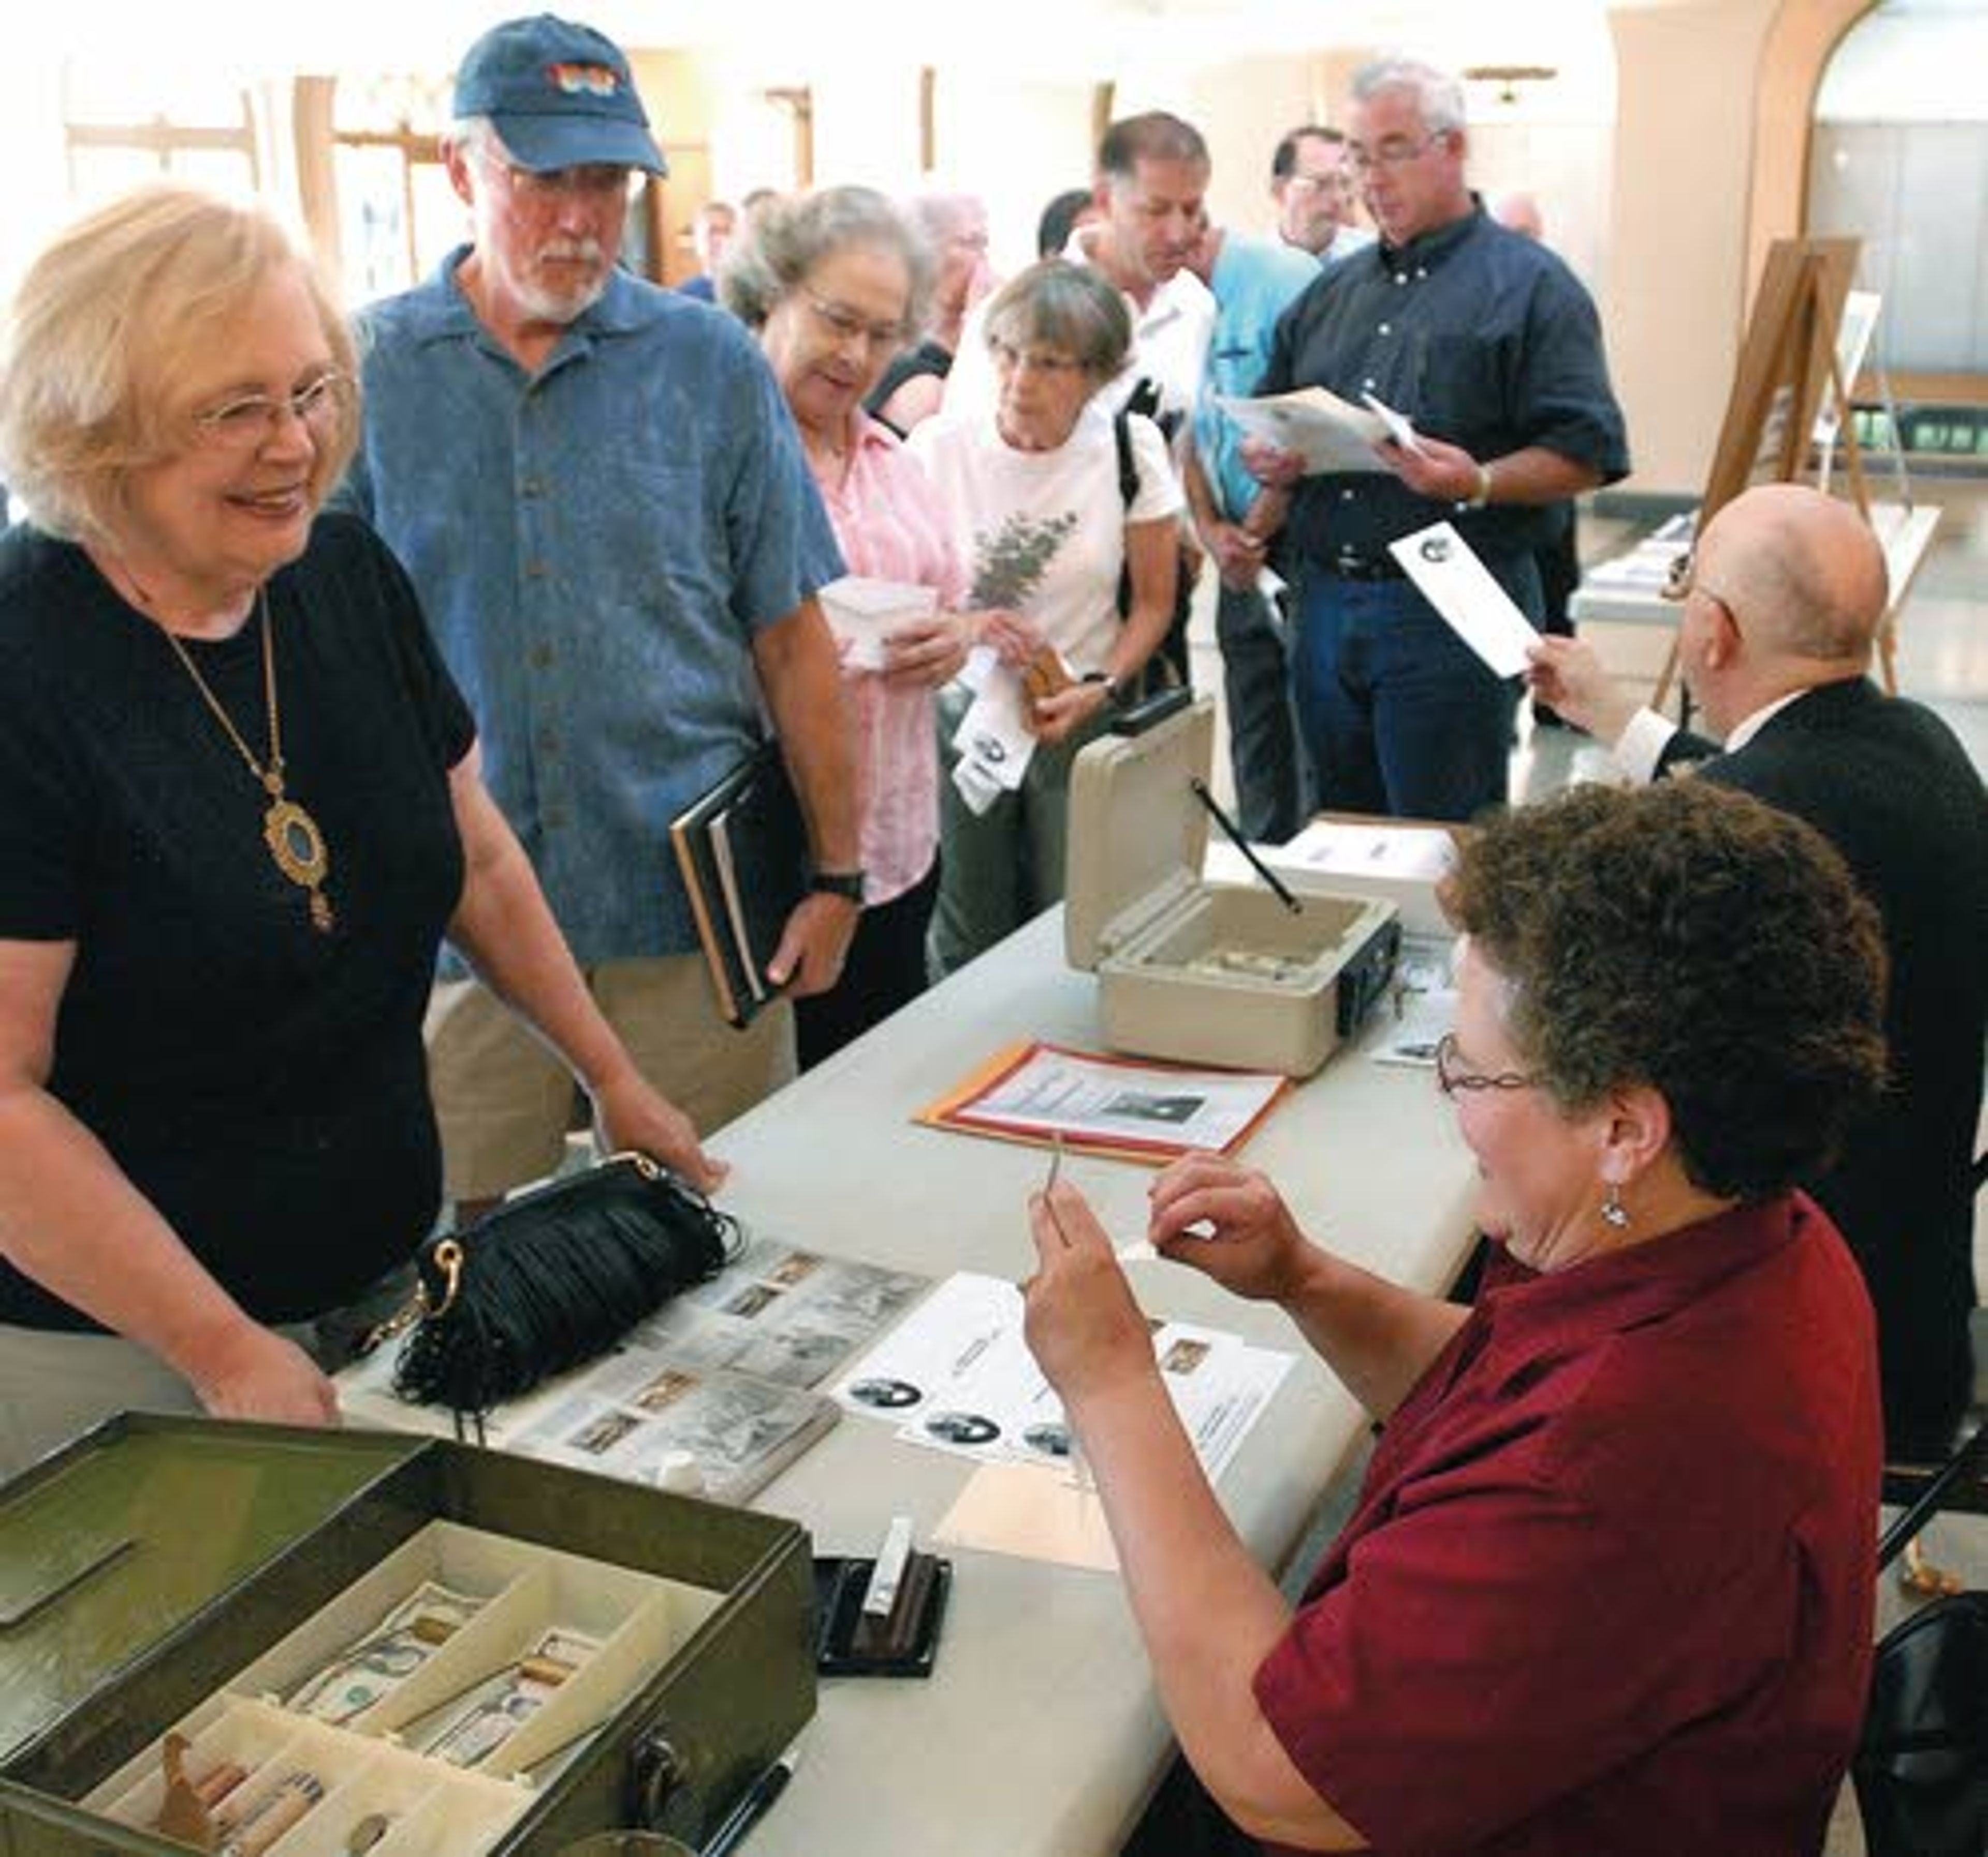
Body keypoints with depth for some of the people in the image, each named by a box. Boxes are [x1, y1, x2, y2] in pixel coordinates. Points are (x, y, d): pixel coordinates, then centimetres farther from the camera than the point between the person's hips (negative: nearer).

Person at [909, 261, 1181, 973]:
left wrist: (1103, 689, -15)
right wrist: (965, 626, -19)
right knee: (968, 941, 8)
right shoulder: (941, 445, -7)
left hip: (1083, 717, 0)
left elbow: (1153, 601, 0)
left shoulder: (1130, 447, -7)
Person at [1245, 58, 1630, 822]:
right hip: (1325, 603, 6)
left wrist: (1478, 484, -24)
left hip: (1450, 610, -6)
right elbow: (1264, 424, 21)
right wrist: (1267, 459, -2)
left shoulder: (1529, 285, -1)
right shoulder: (1333, 291, 17)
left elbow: (1585, 454, -8)